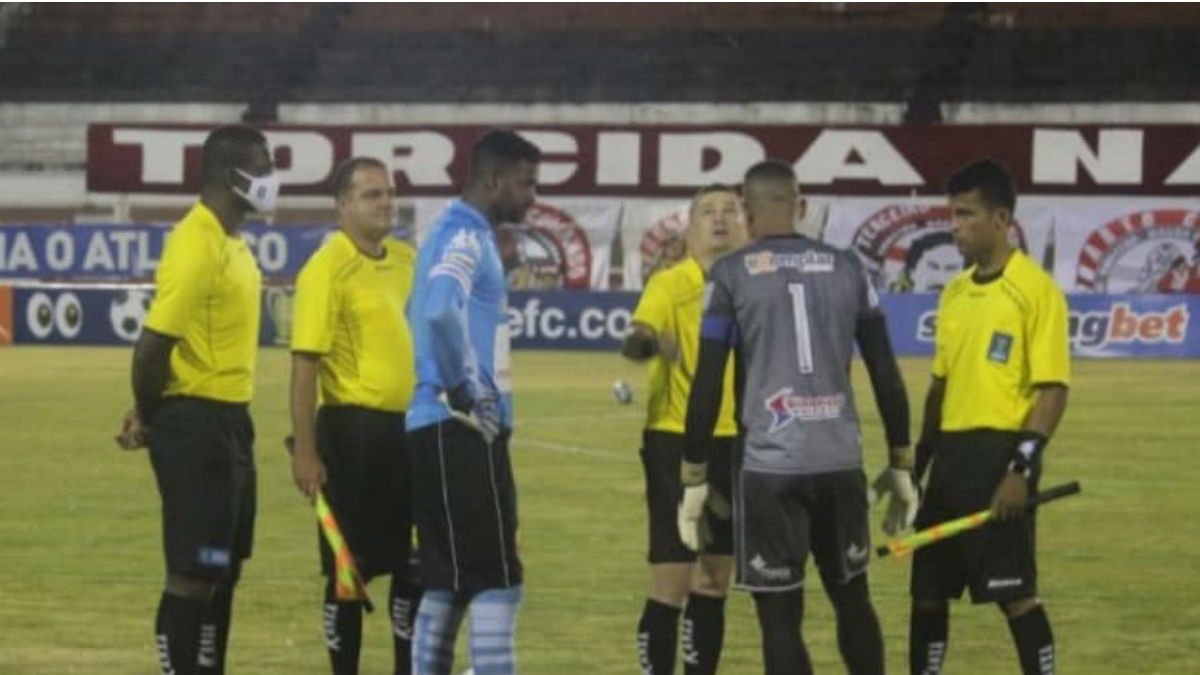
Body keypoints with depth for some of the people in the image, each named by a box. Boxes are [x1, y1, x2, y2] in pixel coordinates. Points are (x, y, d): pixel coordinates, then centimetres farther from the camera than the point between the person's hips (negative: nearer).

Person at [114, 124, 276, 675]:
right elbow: (152, 344, -22)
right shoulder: (196, 246, -18)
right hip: (196, 423, -10)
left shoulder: (231, 243, 13)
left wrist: (150, 412, 9)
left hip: (230, 421, 10)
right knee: (192, 574, -6)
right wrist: (150, 419, -7)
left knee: (225, 570, 15)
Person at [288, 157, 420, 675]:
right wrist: (304, 451, -19)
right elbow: (305, 363, -15)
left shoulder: (409, 260, 10)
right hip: (353, 428, -7)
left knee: (414, 561, 11)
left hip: (409, 427, 7)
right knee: (349, 565, 1)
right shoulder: (327, 269, -12)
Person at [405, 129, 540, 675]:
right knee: (496, 580, -10)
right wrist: (466, 390, -20)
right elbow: (440, 312, -31)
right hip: (461, 430, -10)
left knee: (448, 583, 11)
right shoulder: (465, 237, -12)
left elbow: (434, 313, 26)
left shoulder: (468, 235, 19)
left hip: (461, 432, 10)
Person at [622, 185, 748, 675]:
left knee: (713, 585, 12)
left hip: (735, 445, 5)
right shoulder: (670, 284, -10)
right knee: (670, 585, -6)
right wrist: (647, 342, -50)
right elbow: (637, 339, -28)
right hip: (677, 443, -5)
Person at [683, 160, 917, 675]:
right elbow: (887, 376, 10)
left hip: (769, 467, -3)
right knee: (852, 600, 20)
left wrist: (694, 476, 2)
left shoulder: (731, 275, -1)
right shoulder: (847, 269, 9)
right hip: (842, 462, 3)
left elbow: (708, 383, -5)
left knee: (780, 617, 1)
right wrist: (901, 465, 17)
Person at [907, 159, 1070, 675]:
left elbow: (1052, 389, -13)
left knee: (1015, 593, -6)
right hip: (952, 455, 8)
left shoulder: (1035, 289, -9)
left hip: (1000, 454, -8)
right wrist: (919, 460, 16)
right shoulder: (955, 292, 14)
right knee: (927, 589, 10)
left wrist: (1022, 468, -20)